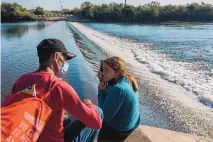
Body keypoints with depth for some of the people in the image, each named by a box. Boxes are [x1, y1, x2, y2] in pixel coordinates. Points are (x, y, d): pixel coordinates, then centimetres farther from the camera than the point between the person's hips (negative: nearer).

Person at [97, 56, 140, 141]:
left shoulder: (118, 89, -33)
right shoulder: (126, 80, -5)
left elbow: (104, 116, -26)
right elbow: (109, 98, 7)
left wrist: (101, 91, -20)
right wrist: (104, 82, -8)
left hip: (119, 131, -8)